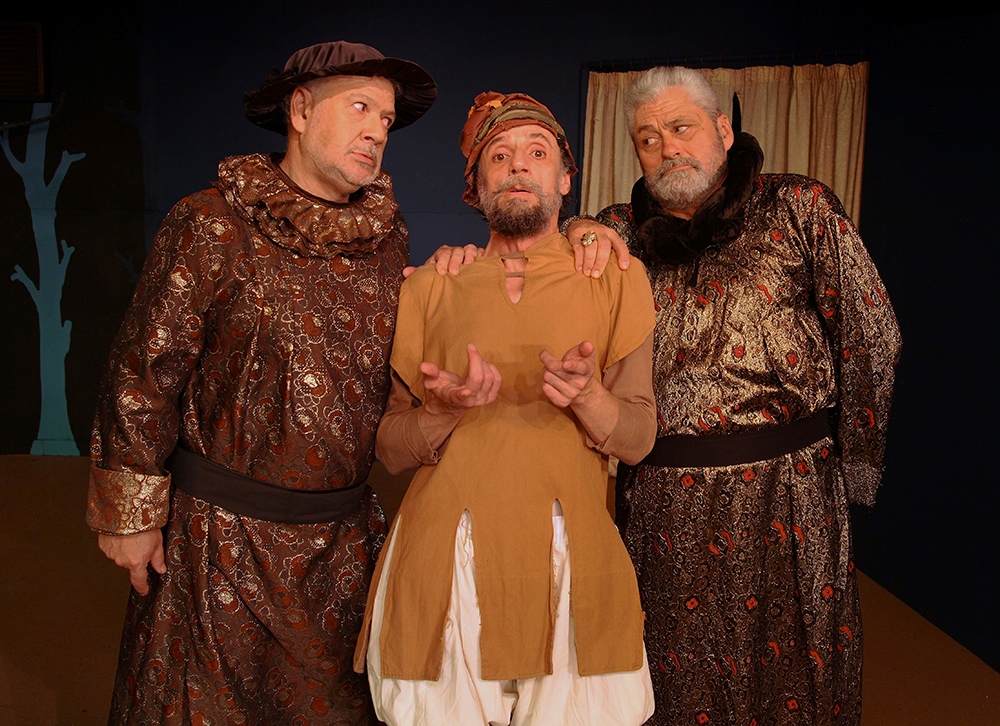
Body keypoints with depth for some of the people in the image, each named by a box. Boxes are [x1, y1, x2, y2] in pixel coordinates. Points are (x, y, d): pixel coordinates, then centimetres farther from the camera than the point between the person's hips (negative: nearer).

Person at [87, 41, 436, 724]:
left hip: (346, 536, 4)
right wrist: (132, 515, -5)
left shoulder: (389, 237, 2)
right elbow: (144, 373, -8)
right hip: (224, 535, -4)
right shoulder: (214, 225, -11)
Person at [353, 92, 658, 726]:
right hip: (443, 558, 1)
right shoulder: (430, 287, 4)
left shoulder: (616, 281, 3)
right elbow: (390, 449, 3)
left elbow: (639, 439, 0)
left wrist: (586, 396, -20)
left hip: (569, 560, 0)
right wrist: (448, 408, -16)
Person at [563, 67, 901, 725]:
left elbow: (872, 334, -1)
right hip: (660, 500, 3)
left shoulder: (799, 207, 0)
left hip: (785, 491, -2)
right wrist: (579, 232, -11)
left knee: (790, 673, 11)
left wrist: (856, 462, -1)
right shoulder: (629, 230, 9)